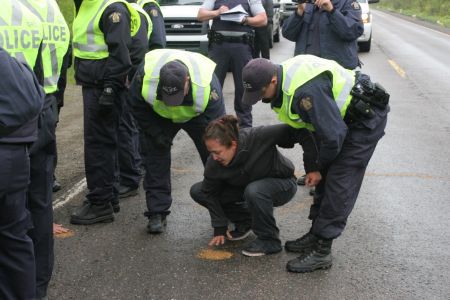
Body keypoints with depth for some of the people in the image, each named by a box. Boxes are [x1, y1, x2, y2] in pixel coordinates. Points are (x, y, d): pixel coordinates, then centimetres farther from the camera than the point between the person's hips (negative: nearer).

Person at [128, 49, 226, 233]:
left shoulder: (207, 83, -42)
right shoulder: (146, 75, -37)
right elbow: (136, 107, -16)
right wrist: (155, 133, -19)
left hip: (197, 115, -1)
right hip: (158, 116, 1)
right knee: (154, 155, -9)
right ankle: (157, 213, -2)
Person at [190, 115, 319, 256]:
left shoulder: (258, 137, -36)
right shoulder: (214, 163, -22)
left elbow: (299, 132, -34)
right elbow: (211, 194, -9)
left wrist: (313, 169, -35)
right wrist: (219, 229, -8)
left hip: (282, 184, -5)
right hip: (246, 188, 5)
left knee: (254, 191, -40)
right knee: (197, 191, -8)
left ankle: (270, 240, -17)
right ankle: (244, 220, 7)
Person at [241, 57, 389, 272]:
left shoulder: (306, 91, -35)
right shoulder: (283, 78, -2)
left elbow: (333, 135, -29)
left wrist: (320, 165, -10)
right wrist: (312, 167, 12)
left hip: (365, 118, -10)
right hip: (346, 117, 10)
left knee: (339, 184, -11)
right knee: (325, 178, 14)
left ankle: (322, 252, -5)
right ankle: (316, 235, 25)